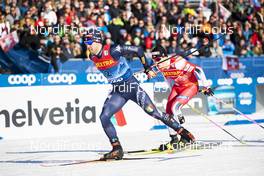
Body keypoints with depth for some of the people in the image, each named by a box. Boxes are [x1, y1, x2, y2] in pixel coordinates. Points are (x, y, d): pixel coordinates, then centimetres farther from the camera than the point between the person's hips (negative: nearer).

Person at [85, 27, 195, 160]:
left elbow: (137, 50, -17)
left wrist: (147, 69, -10)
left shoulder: (112, 51, -23)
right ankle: (117, 149, -2)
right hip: (117, 92, 6)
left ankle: (182, 132, 11)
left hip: (132, 87, -6)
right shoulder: (93, 57, -2)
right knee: (104, 117, -11)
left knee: (154, 113, -5)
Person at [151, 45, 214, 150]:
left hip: (191, 86, -8)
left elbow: (197, 70, -25)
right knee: (169, 111, -6)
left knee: (174, 108, -23)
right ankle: (174, 139, 1)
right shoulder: (161, 67, -7)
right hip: (177, 86, 8)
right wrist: (173, 92, 22)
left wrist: (205, 86, -21)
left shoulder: (177, 62, -30)